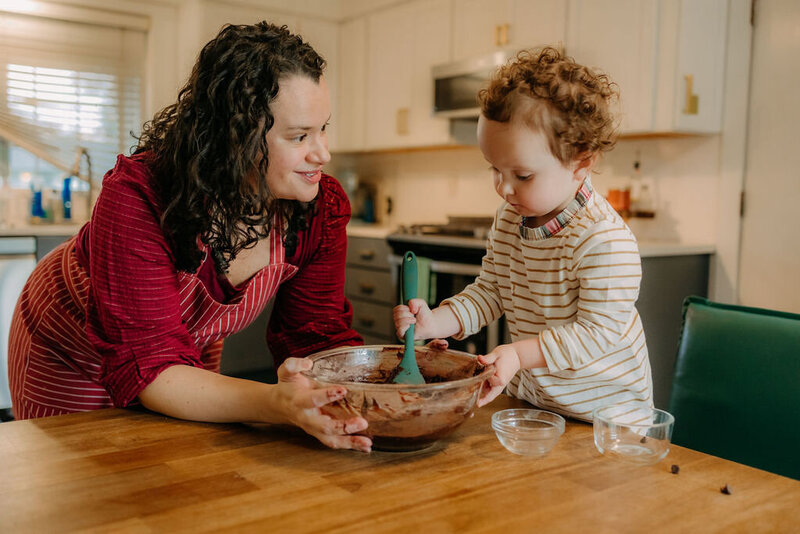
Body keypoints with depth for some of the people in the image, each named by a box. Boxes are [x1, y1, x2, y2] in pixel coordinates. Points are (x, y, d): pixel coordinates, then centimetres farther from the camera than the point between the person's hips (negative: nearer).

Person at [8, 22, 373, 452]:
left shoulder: (322, 207, -25)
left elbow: (319, 335, -20)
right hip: (73, 360, -3)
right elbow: (148, 367, -42)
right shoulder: (137, 198, -39)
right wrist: (274, 404, -59)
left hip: (193, 356, 4)